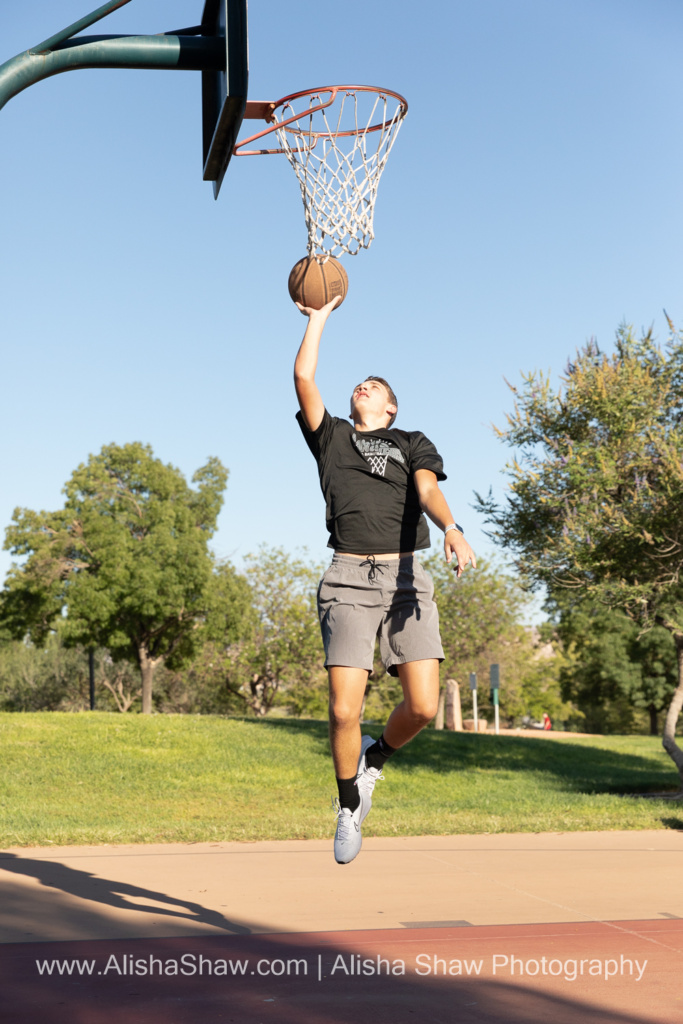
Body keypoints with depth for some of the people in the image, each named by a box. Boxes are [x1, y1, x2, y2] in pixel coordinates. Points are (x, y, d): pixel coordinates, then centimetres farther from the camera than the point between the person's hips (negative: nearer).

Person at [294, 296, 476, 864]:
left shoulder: (413, 444, 21)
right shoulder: (331, 438, 23)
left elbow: (428, 490, 1)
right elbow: (303, 379, 14)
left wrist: (451, 529, -21)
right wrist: (319, 318, 25)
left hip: (407, 577, 0)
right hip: (350, 579, 0)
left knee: (423, 706, -12)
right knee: (344, 711, -11)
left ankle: (376, 757, 22)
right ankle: (349, 802, 15)